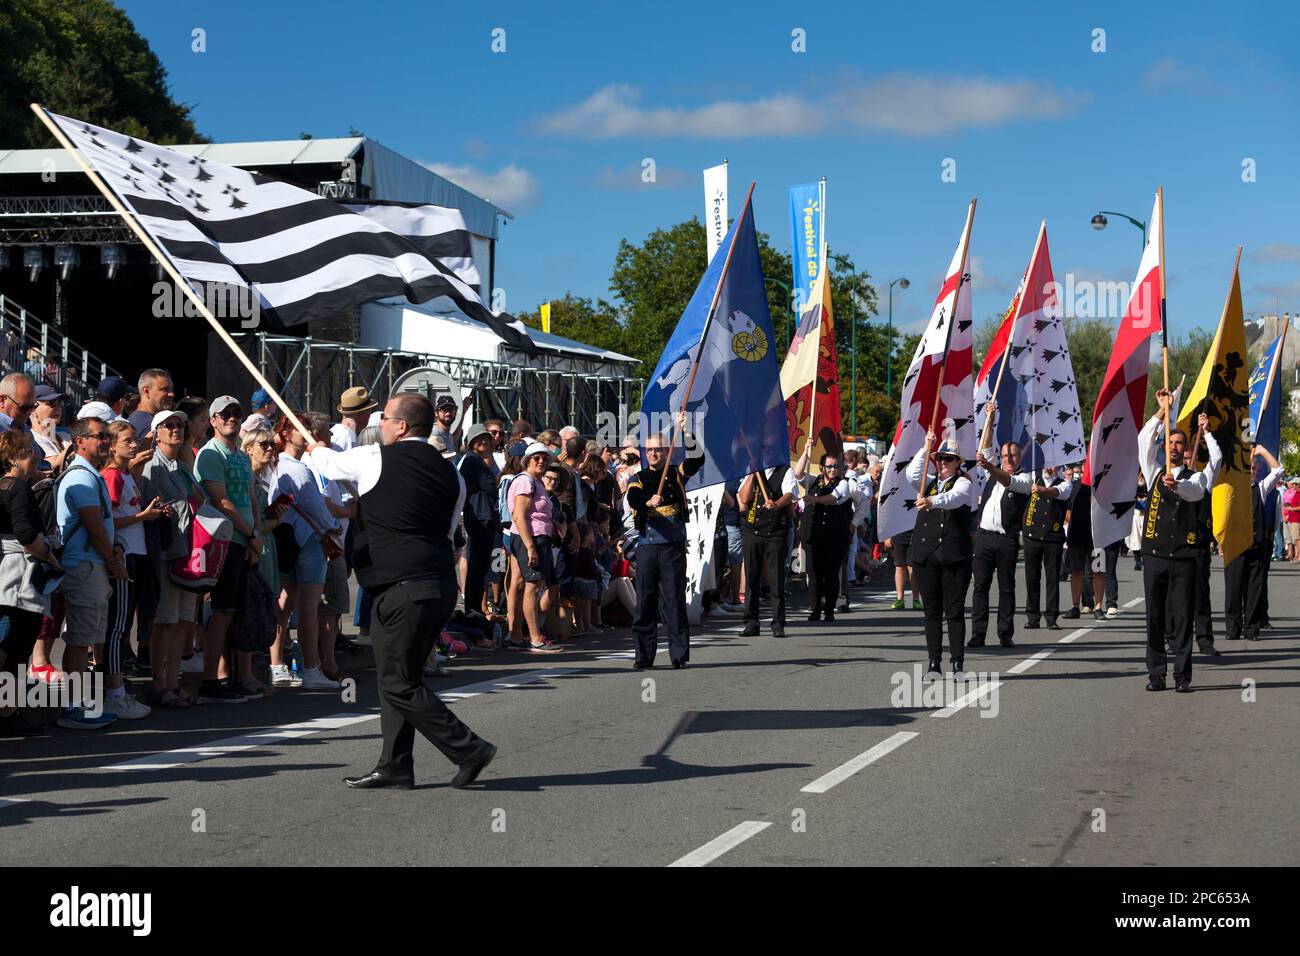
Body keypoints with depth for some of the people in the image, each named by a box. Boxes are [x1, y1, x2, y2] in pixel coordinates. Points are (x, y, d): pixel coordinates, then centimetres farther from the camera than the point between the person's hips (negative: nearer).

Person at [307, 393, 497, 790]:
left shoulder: (376, 459, -7)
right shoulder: (449, 473, 12)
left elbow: (328, 463, 11)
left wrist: (317, 449, 35)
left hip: (403, 589, -8)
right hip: (440, 584, 8)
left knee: (399, 684, -3)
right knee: (400, 678, 14)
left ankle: (469, 750, -3)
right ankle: (395, 766, 16)